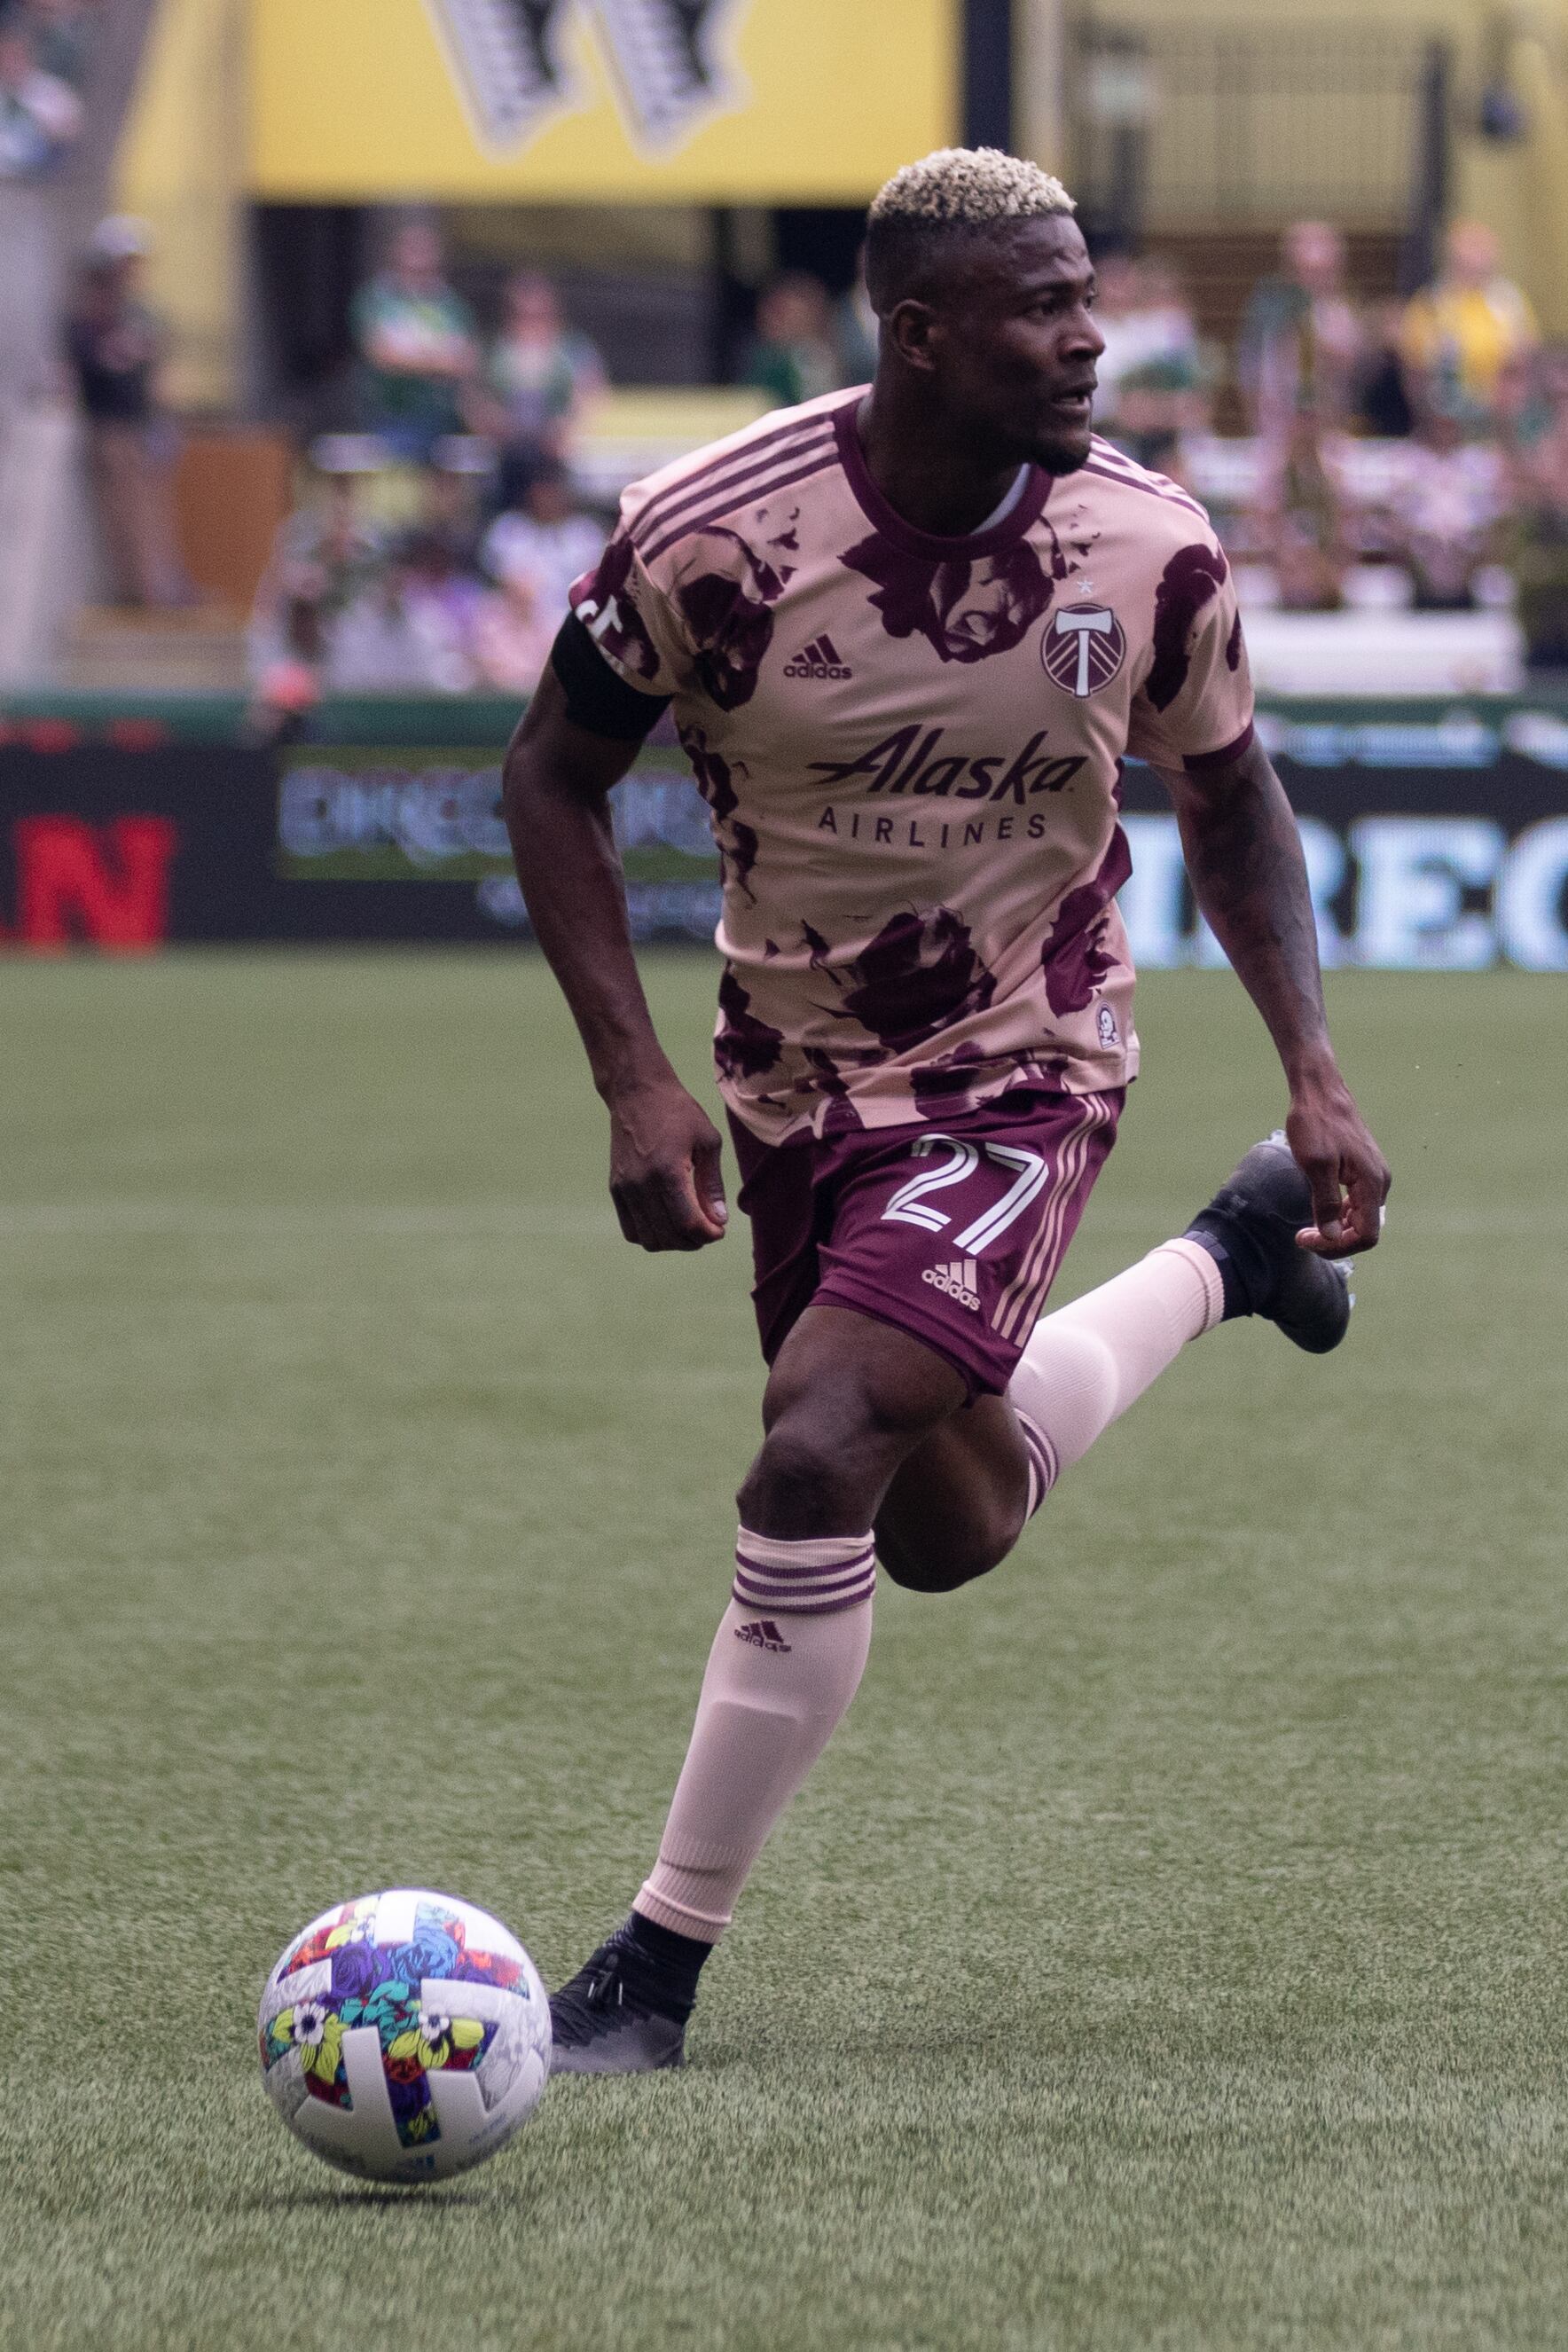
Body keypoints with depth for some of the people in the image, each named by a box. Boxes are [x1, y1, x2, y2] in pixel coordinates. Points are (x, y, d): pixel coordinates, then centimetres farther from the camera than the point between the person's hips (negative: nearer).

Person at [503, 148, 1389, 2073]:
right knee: (944, 1536, 18)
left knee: (816, 1462, -23)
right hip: (795, 1079, 2)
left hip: (1020, 1073, -2)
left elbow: (1229, 800, 3)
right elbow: (554, 775, -6)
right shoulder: (710, 534, -20)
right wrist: (633, 1080, -14)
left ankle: (660, 1967, -10)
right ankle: (1223, 1268, 48)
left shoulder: (1150, 552, -16)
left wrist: (1312, 1074, -6)